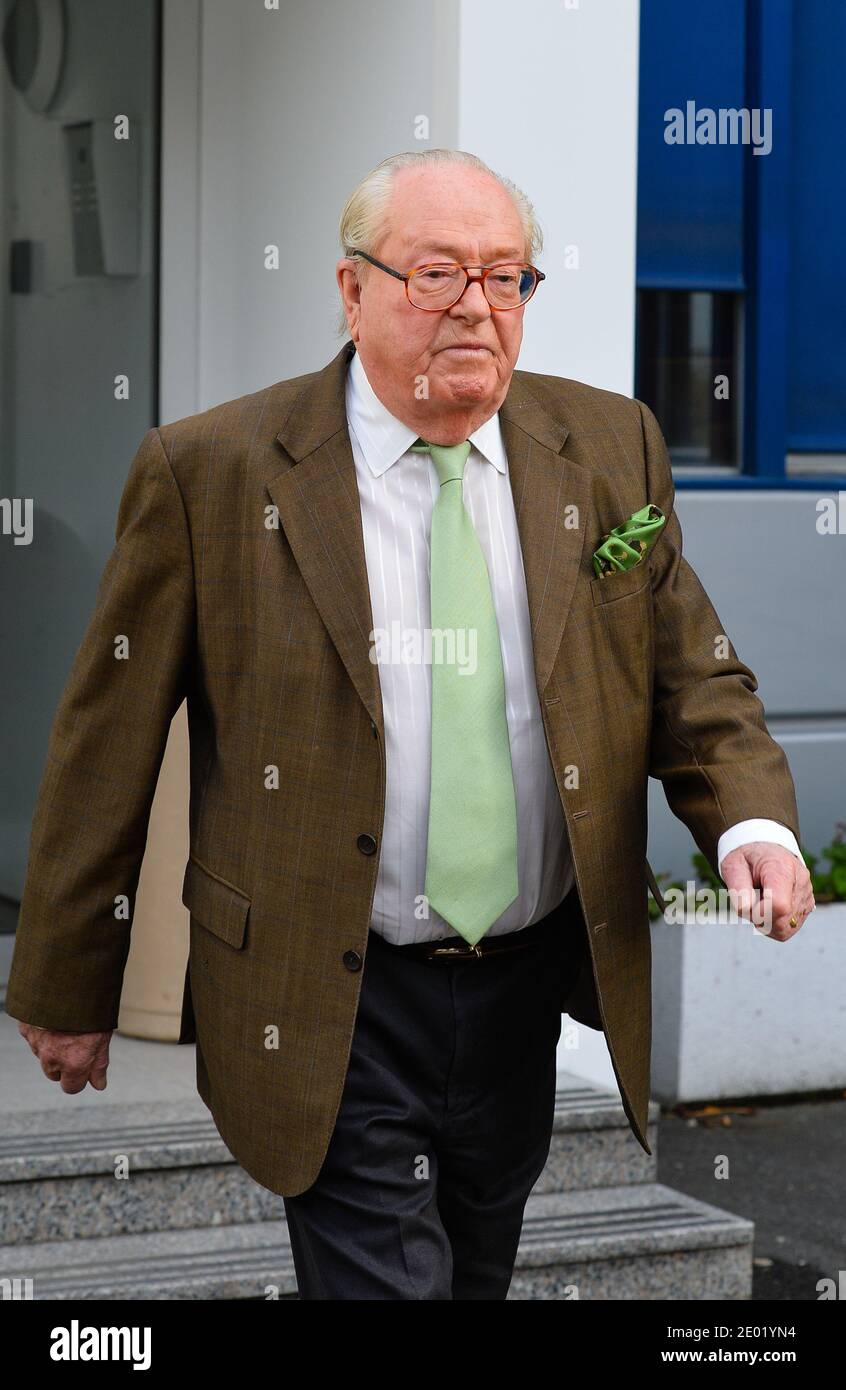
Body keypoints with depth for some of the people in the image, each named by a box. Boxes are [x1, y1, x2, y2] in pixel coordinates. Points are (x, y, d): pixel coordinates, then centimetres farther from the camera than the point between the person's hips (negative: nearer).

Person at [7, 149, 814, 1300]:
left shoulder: (611, 449, 2)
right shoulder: (210, 471, -9)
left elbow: (695, 680, 8)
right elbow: (107, 746, -4)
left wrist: (752, 821, -14)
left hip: (532, 987, 5)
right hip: (331, 1009, -4)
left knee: (480, 1276, 21)